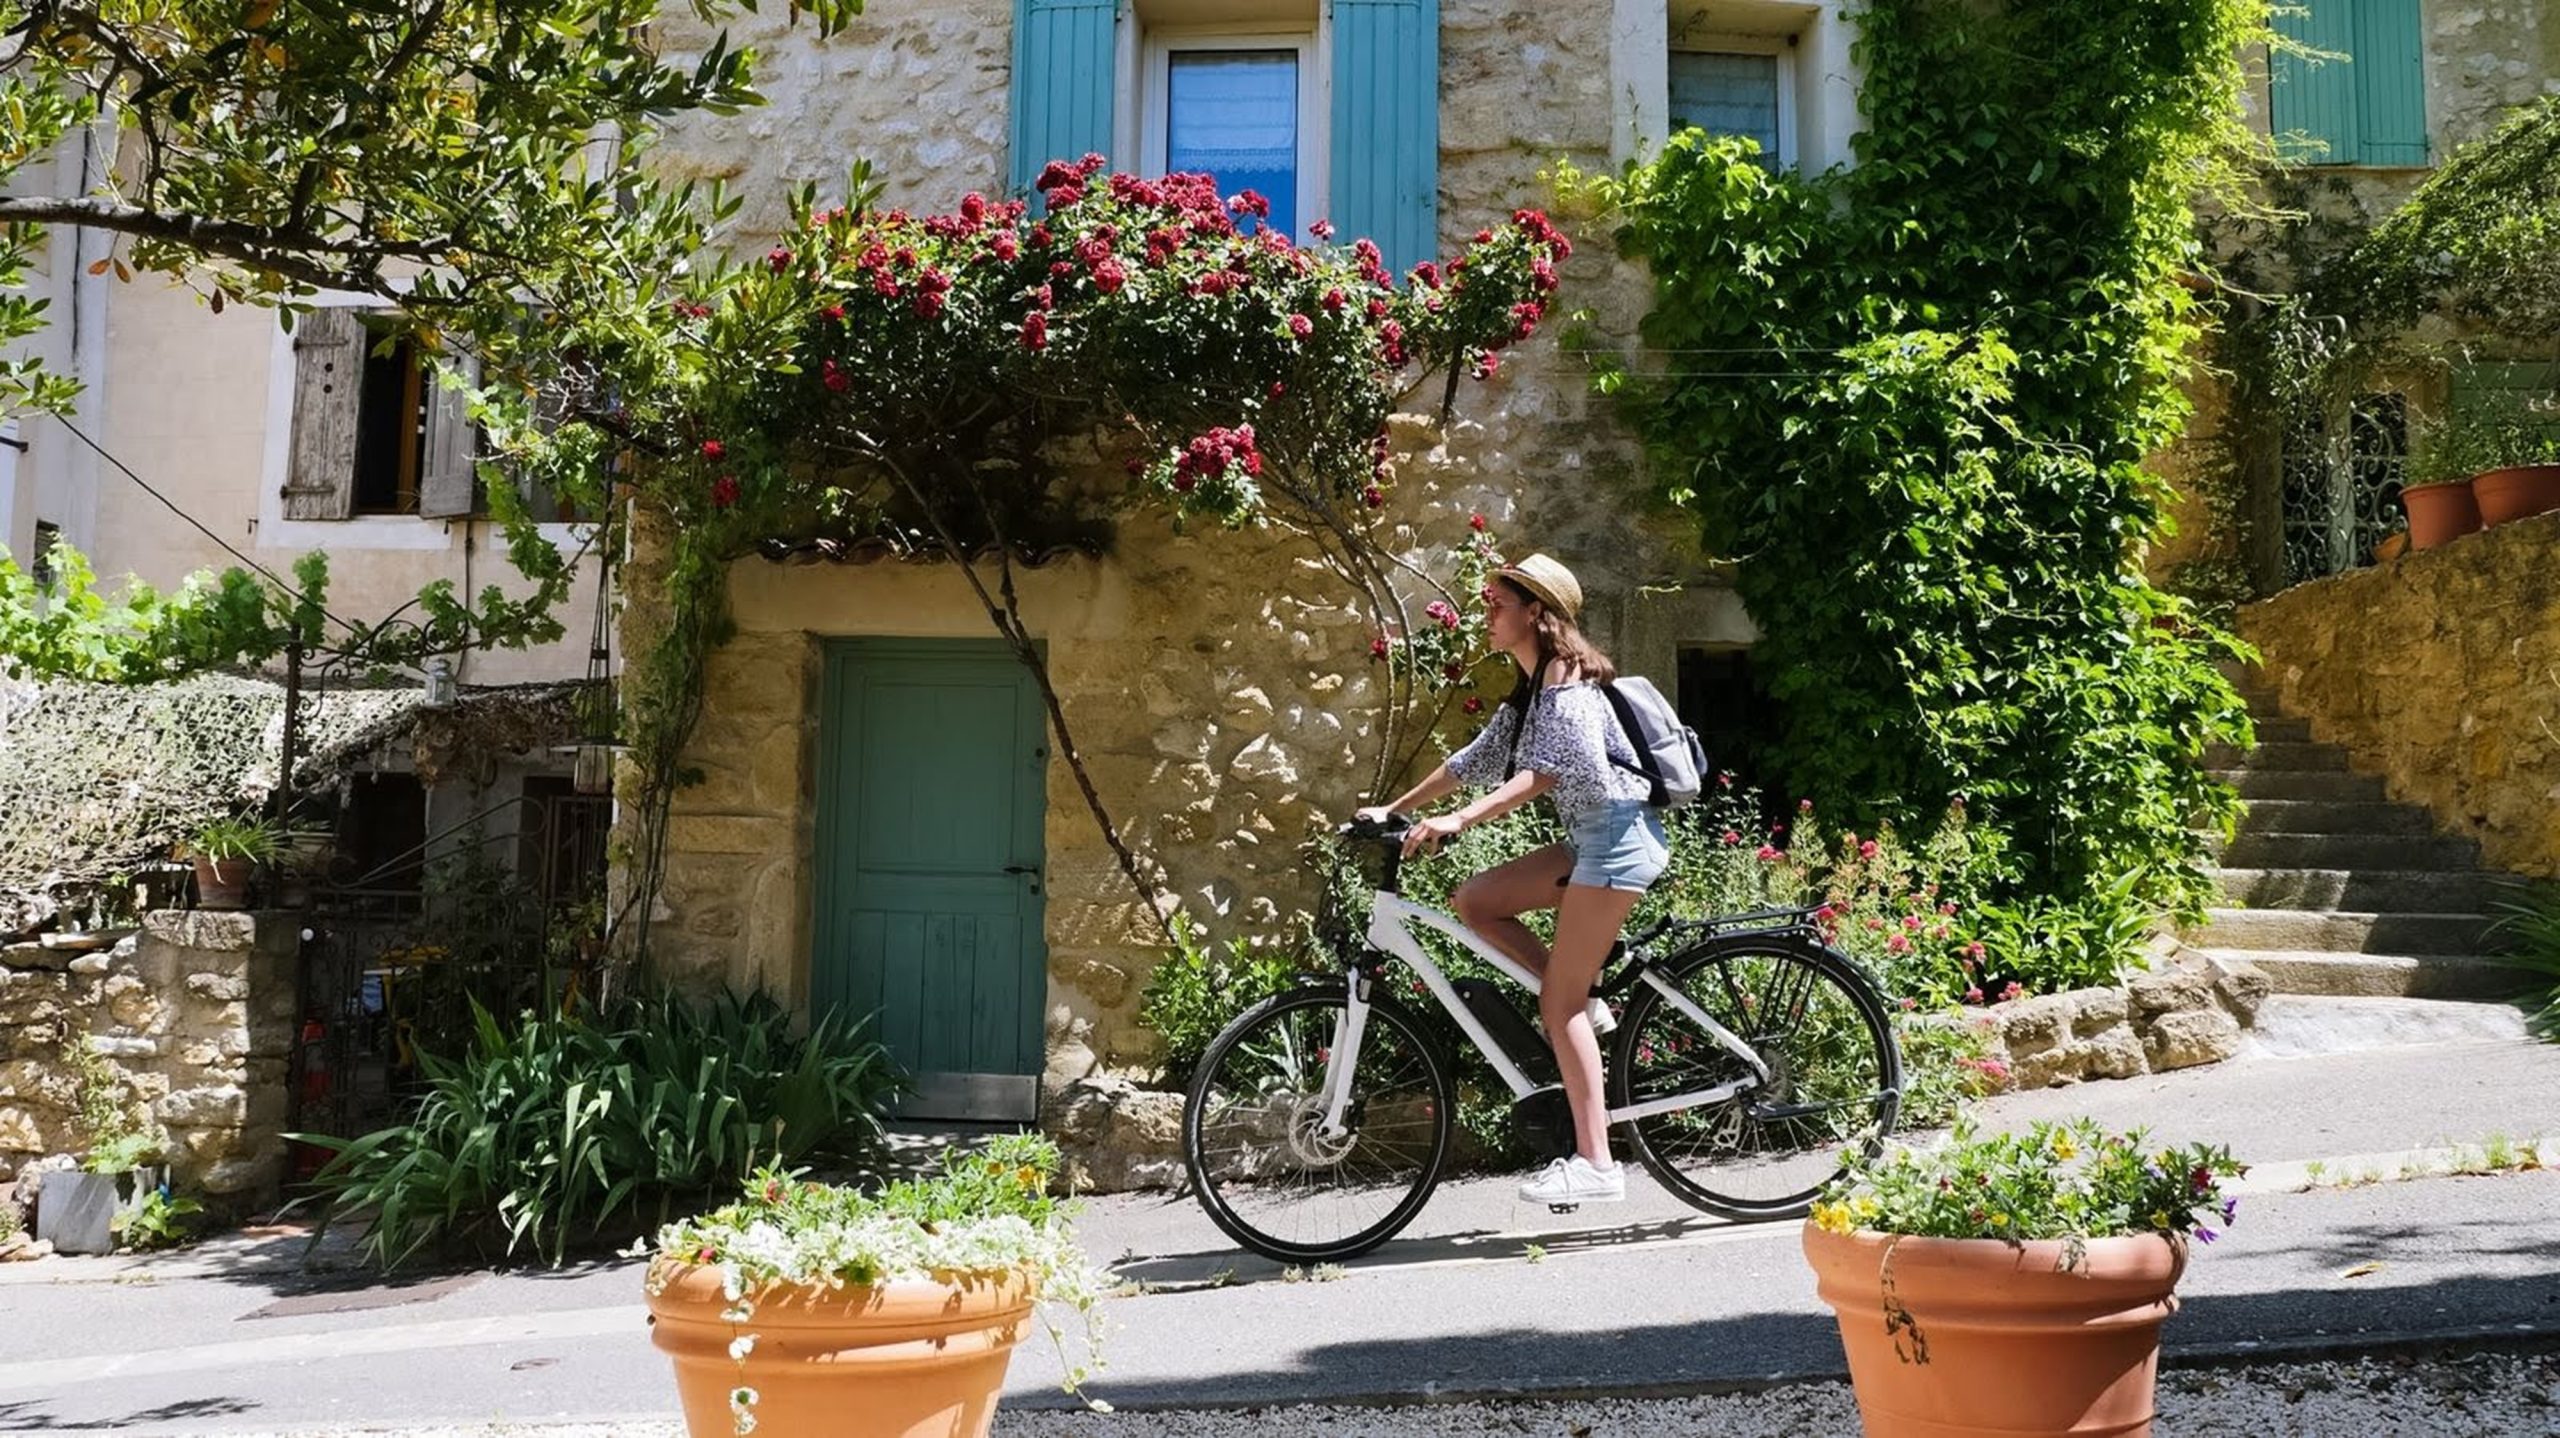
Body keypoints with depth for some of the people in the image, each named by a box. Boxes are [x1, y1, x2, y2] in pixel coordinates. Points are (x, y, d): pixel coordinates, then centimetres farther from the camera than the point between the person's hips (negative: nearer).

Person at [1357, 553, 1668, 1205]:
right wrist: (1394, 808, 14)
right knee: (1473, 901, 3)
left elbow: (1549, 768, -25)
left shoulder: (1563, 670, -12)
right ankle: (1584, 1004, 7)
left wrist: (1458, 819, -33)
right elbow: (1476, 759, 18)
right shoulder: (1532, 686, 18)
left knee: (1559, 1001, -9)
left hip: (1618, 833, -9)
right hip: (1592, 838, 9)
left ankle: (1595, 1164, -5)